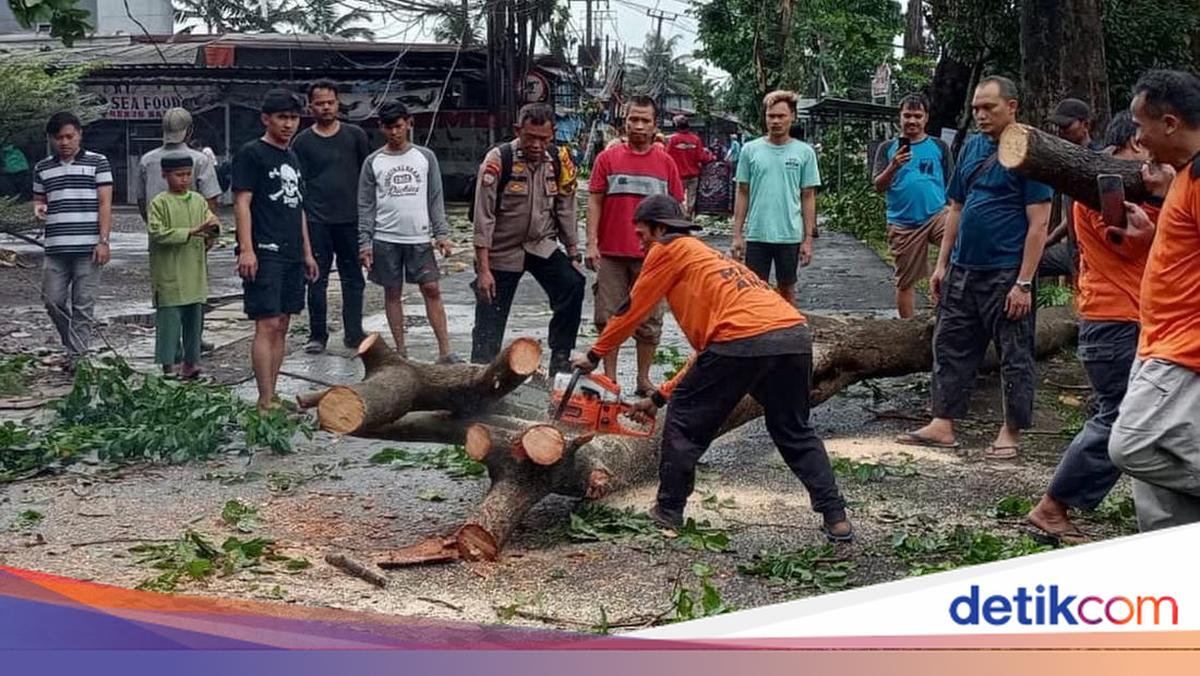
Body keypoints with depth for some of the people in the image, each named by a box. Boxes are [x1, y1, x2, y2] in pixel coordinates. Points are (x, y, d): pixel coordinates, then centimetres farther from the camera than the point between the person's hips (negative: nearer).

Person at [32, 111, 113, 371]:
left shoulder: (97, 163, 3)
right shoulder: (42, 168, 13)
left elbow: (105, 204, -1)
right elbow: (39, 199, 24)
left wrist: (103, 241, -9)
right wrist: (38, 208, -2)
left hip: (88, 248, -4)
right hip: (55, 249, 4)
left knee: (83, 305, -2)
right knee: (53, 301, 3)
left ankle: (78, 357, 3)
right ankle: (76, 345, 22)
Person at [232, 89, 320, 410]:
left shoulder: (292, 158, 19)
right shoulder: (251, 154, -4)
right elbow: (242, 203, -11)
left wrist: (307, 252, 21)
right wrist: (246, 249, -19)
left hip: (292, 255, 8)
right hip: (265, 253, -8)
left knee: (282, 325, 8)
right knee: (267, 325, -11)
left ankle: (271, 396, 13)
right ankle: (266, 402, -11)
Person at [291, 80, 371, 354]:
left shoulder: (355, 136, 7)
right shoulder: (302, 142, 5)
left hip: (350, 219, 1)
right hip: (316, 221, -1)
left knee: (353, 279, 5)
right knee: (317, 279, 2)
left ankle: (353, 334, 13)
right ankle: (317, 335, 11)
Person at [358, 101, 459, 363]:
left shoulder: (425, 157, 5)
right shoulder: (373, 162, 3)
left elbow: (435, 199, 7)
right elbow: (366, 206, 4)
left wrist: (441, 234, -1)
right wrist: (365, 243, -2)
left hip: (419, 237, 0)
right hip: (386, 239, 0)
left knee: (432, 290, -5)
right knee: (393, 293, 5)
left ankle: (445, 351, -4)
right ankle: (400, 351, 13)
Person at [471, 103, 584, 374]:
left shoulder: (559, 163, -4)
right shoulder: (498, 160, -17)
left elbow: (566, 212, 7)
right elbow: (483, 217, -17)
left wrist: (574, 255, 5)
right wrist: (483, 269, -19)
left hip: (542, 245, 3)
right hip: (502, 250, -3)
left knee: (572, 286, -20)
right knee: (490, 325, -1)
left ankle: (560, 359, -9)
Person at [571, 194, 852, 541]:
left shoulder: (668, 250, 15)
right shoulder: (708, 258, 37)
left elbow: (632, 310, 19)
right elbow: (707, 350, 37)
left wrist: (594, 355, 33)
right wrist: (660, 396, 41)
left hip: (743, 340, -7)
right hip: (795, 334, 8)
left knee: (685, 421, 13)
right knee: (795, 433, 24)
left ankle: (669, 510, 22)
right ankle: (836, 517, 15)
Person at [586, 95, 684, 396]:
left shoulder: (666, 162, 4)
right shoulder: (608, 158, 3)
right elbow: (594, 202, 3)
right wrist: (591, 244, -5)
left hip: (650, 256, 1)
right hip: (611, 254, 0)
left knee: (649, 321, 7)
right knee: (609, 319, 3)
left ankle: (644, 379, 18)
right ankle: (610, 380, 11)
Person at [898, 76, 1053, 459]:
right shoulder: (971, 148, 10)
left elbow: (1038, 223, -13)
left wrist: (1024, 283, -17)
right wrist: (942, 263, 11)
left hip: (1006, 273, -7)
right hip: (963, 269, 7)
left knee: (1014, 355, 3)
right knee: (950, 346, 9)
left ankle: (1010, 433, 12)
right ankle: (943, 425, 15)